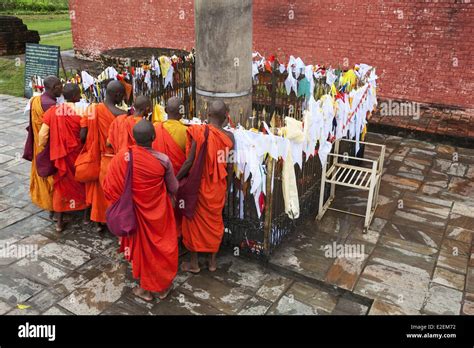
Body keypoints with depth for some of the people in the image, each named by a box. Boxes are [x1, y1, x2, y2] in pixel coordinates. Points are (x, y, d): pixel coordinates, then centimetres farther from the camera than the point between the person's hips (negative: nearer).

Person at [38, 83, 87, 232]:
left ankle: (59, 221, 20)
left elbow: (43, 134, -5)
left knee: (61, 185, 15)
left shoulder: (52, 111, -6)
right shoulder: (81, 112, -15)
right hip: (78, 155, -2)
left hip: (59, 155, 2)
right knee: (82, 183, 20)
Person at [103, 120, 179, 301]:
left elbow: (109, 187, -11)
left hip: (137, 211, 1)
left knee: (143, 245, 20)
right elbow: (174, 188, -6)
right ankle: (163, 286, 35)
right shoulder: (163, 160, -20)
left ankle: (146, 288, 34)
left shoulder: (122, 157, -19)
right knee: (162, 245, 19)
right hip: (159, 212, -1)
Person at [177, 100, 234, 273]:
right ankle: (212, 260, 30)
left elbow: (189, 162, -17)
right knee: (215, 221, 18)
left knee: (195, 220, 12)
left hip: (198, 185, -3)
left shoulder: (198, 132, -18)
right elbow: (229, 166, -3)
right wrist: (225, 184, 13)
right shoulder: (229, 136, -9)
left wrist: (176, 178, -4)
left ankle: (194, 263, 23)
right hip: (218, 187, 3)